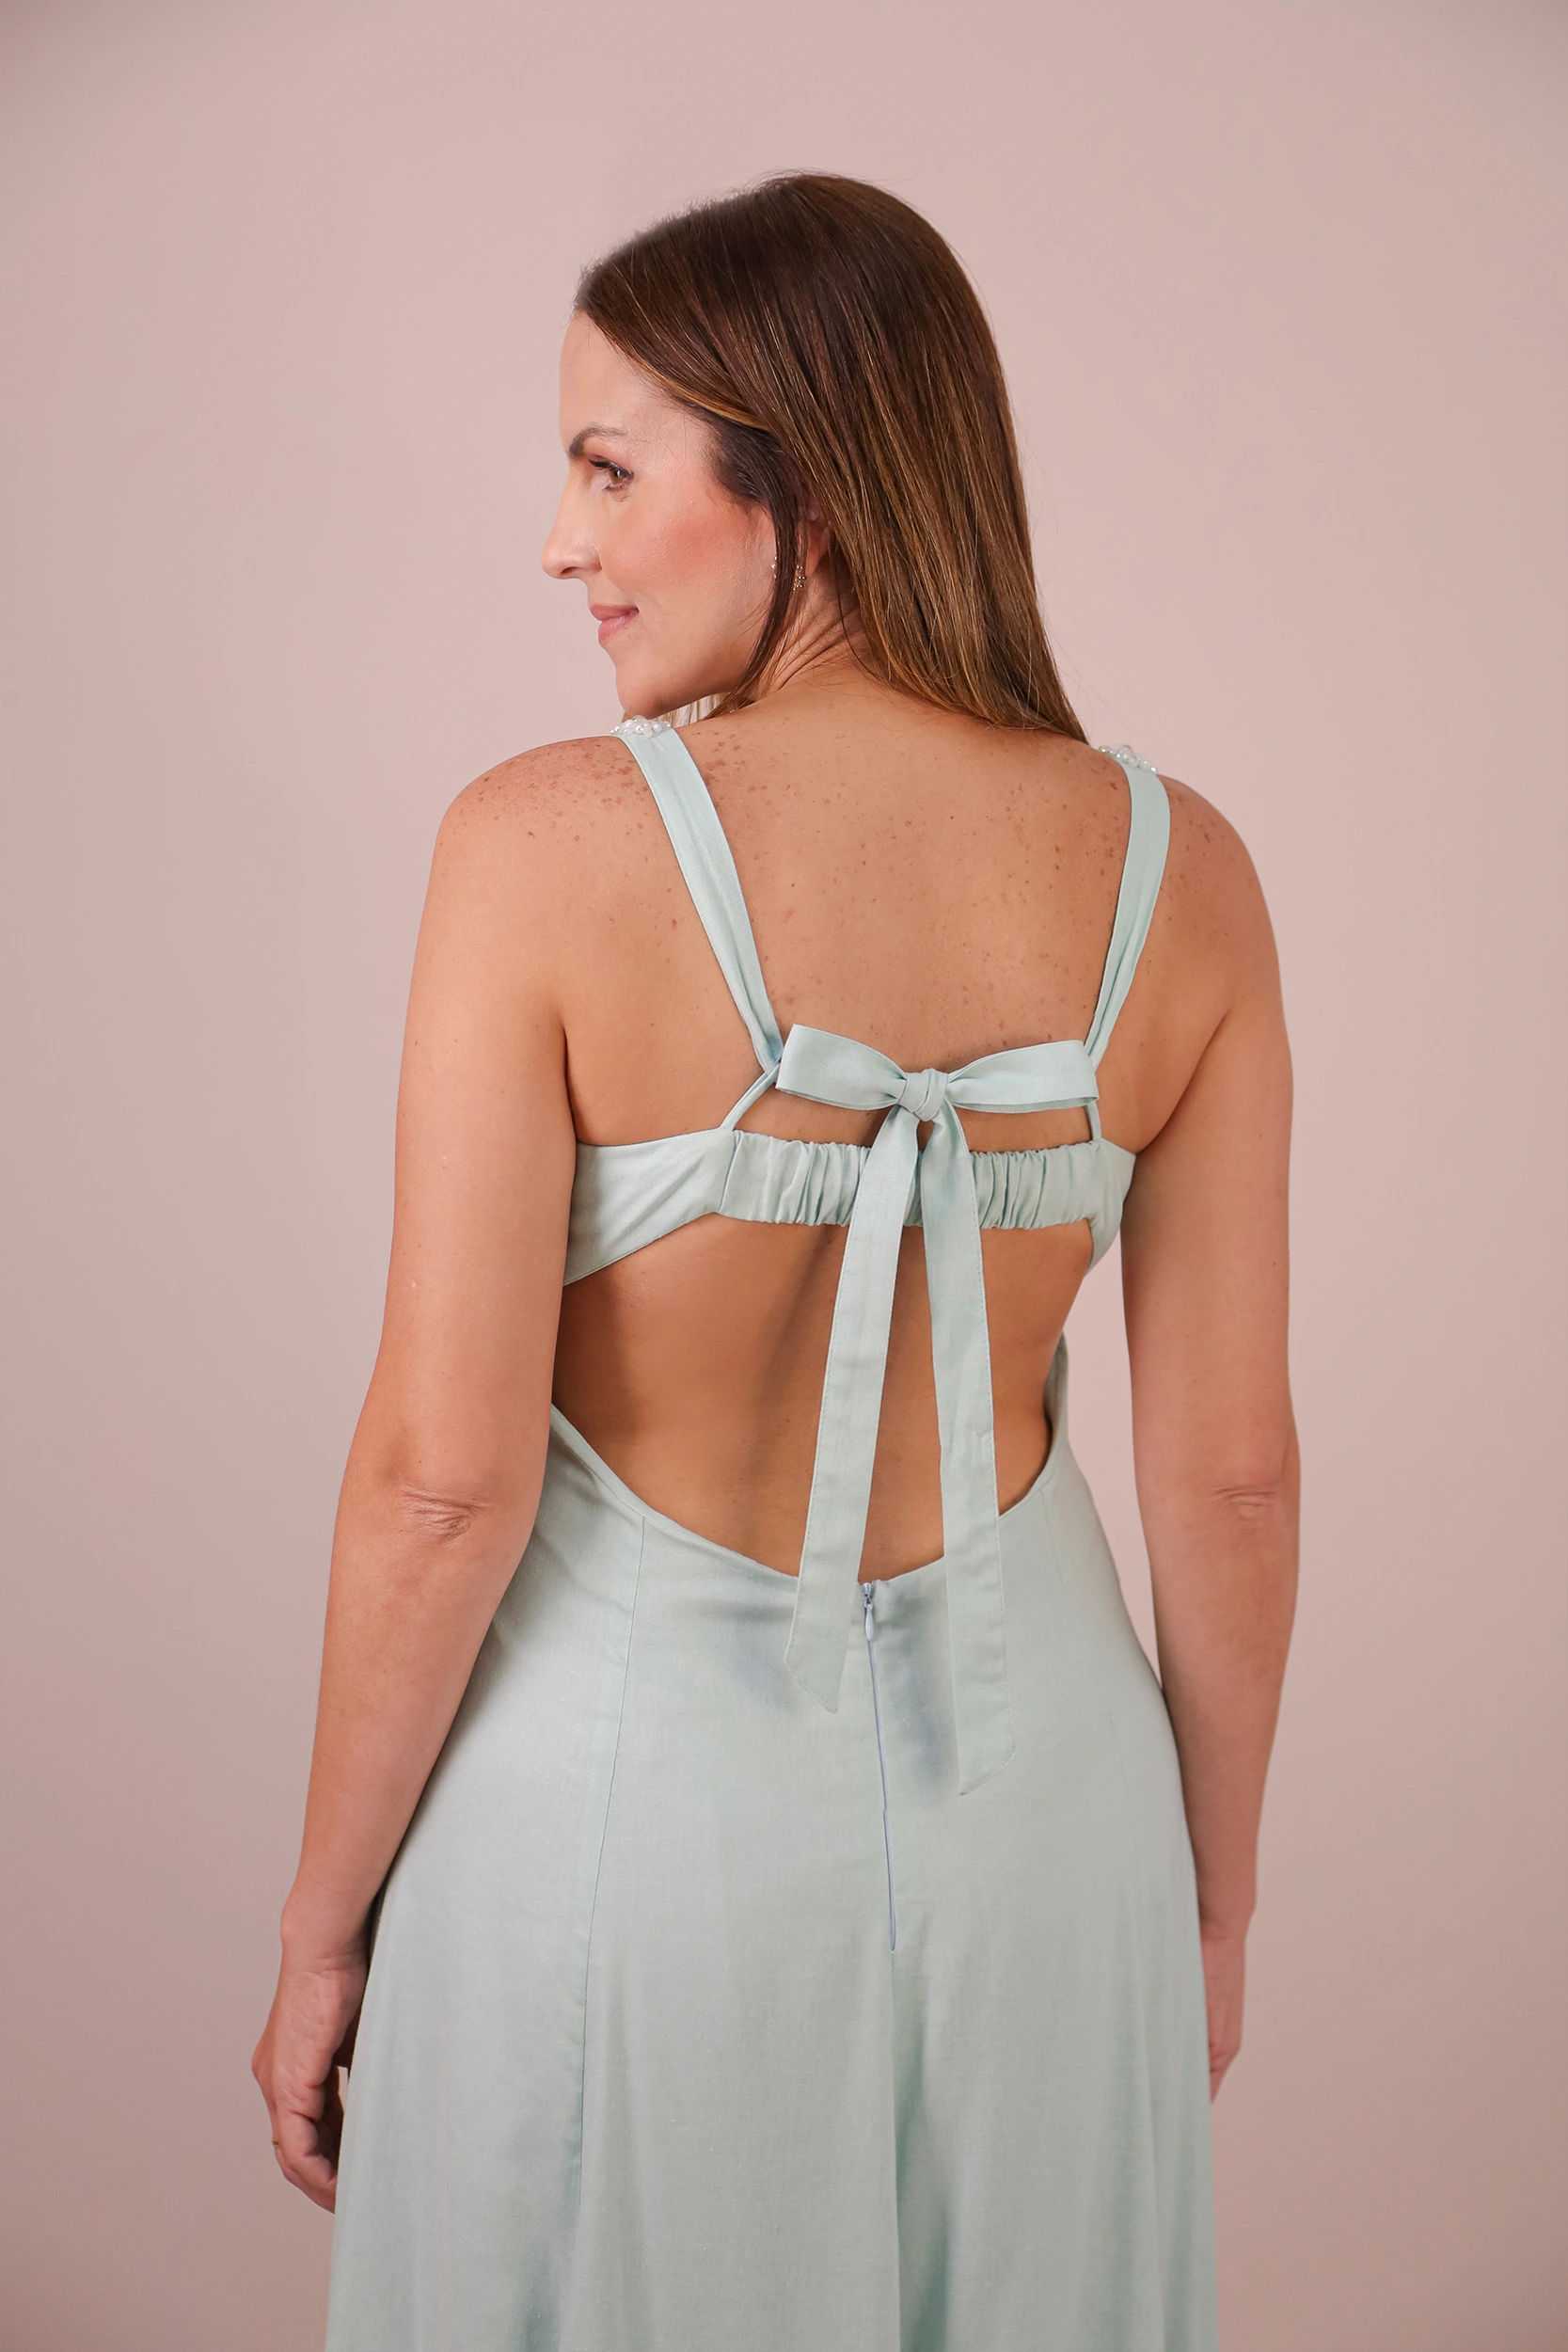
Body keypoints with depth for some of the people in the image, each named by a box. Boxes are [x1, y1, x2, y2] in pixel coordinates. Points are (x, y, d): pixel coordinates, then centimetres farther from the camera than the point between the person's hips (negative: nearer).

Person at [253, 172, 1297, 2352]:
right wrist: (1215, 1893, 10)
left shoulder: (549, 845, -19)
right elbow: (1230, 1468, -5)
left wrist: (324, 1920, -2)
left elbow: (443, 1465, -18)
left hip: (630, 1768, -2)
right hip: (1030, 1768, 3)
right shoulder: (1177, 873, -10)